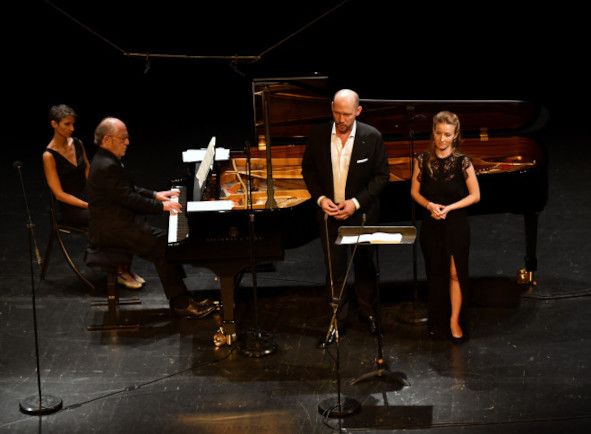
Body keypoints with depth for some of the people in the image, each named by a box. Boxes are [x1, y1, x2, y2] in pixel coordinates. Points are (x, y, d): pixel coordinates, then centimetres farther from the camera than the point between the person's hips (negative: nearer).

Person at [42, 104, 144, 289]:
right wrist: (88, 205, -20)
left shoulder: (77, 143, 6)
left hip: (88, 198, 6)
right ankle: (120, 272, -10)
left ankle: (125, 268, -10)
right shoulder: (49, 156, -13)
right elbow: (59, 194, -15)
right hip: (70, 209, -6)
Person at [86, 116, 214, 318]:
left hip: (117, 222, 11)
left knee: (168, 239, 5)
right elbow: (129, 199, -22)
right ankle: (180, 303, -10)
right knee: (162, 246, -16)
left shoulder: (107, 160, 12)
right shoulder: (107, 167, -22)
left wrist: (155, 195, 14)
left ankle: (180, 299, 5)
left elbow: (128, 190, 23)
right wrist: (161, 206, -15)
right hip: (111, 231, -11)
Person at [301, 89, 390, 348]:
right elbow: (308, 169, 4)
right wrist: (320, 198, -11)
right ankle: (337, 321, 15)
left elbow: (381, 176, -8)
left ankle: (367, 312, 34)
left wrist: (356, 202, -17)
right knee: (334, 270, 5)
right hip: (330, 213, 1)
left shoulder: (372, 137, -12)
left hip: (361, 214, -1)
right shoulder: (319, 136, -7)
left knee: (364, 266, 15)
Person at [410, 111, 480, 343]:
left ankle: (455, 321, 9)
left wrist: (449, 208, -15)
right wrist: (429, 205, -14)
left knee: (455, 272, -1)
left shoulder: (462, 162, -10)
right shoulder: (423, 160, -3)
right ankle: (437, 320, 24)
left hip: (456, 224, -2)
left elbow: (475, 195, -6)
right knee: (436, 272, 12)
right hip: (431, 224, 2)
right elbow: (415, 191, 5)